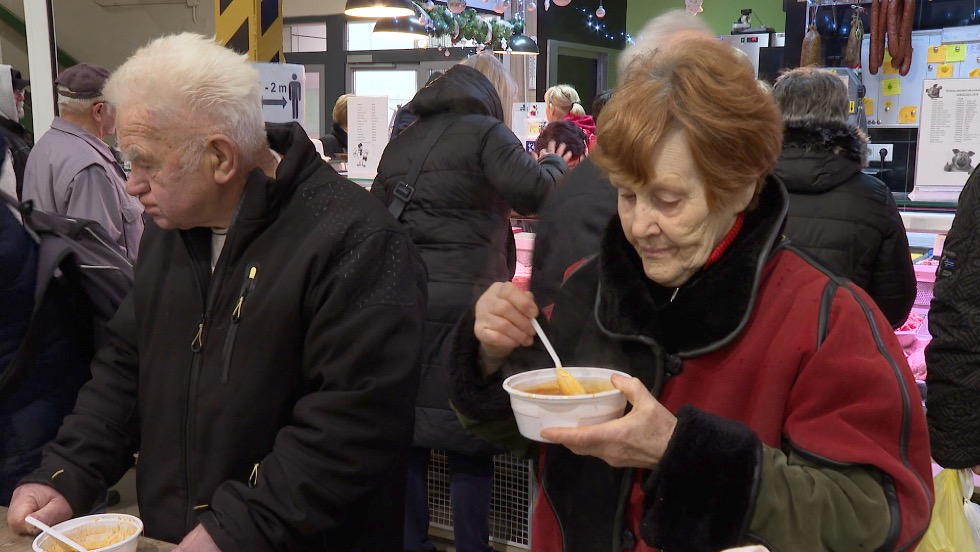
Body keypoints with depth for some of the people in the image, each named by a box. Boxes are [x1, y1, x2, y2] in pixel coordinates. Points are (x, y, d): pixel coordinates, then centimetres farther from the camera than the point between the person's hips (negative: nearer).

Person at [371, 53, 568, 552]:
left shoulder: (401, 141, 16)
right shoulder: (485, 132, -3)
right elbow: (534, 191, -13)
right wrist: (555, 163, 6)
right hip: (461, 301, -6)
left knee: (406, 433, 11)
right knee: (468, 441, 2)